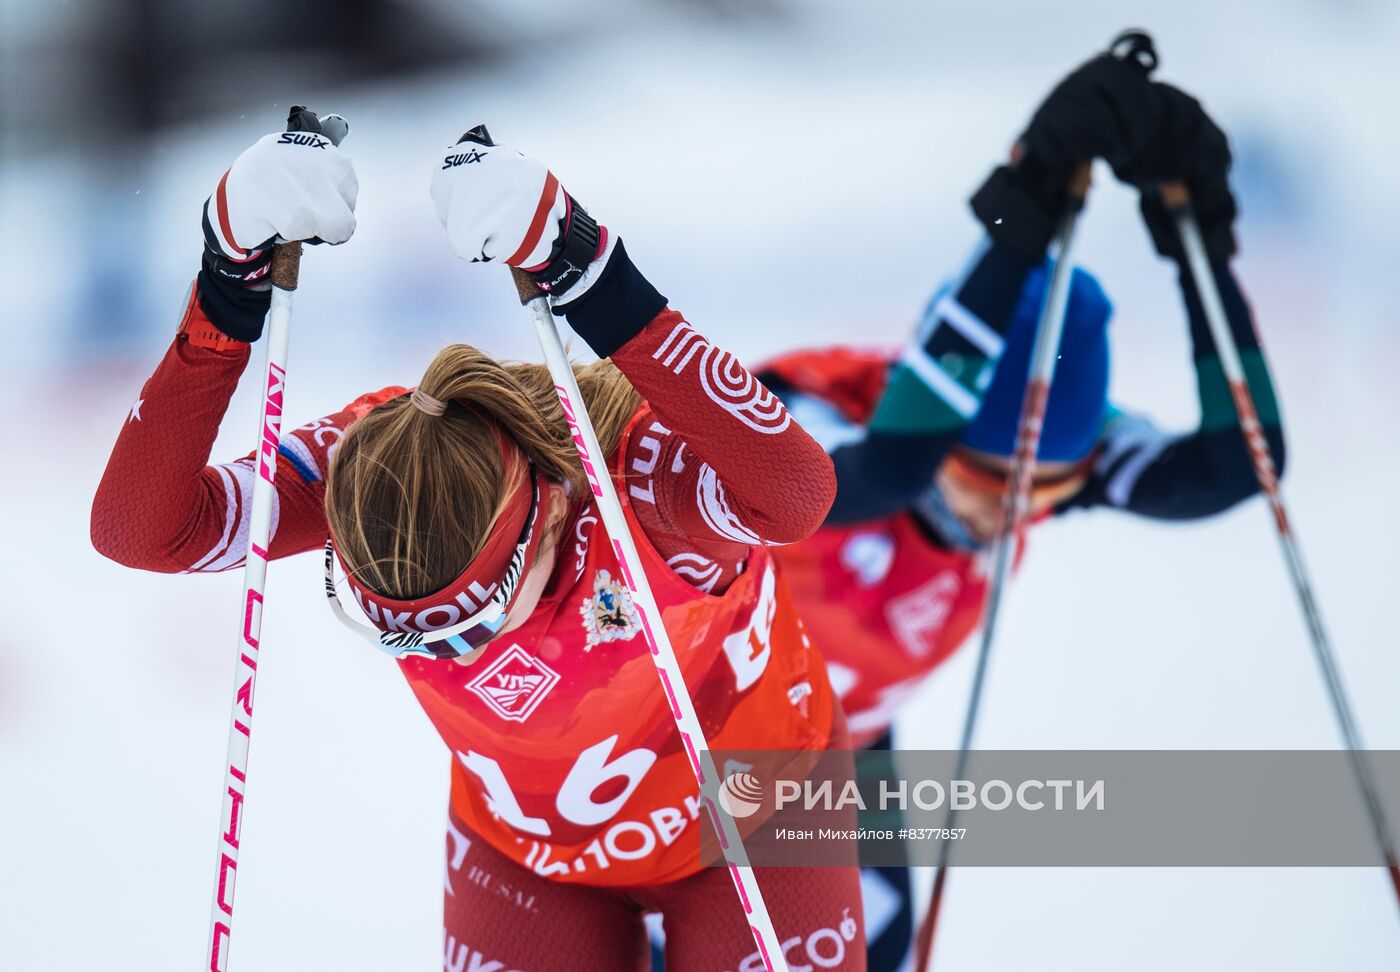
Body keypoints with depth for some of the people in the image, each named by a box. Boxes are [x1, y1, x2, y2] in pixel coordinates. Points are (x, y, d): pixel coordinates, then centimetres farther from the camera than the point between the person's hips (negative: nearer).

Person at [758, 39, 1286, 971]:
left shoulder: (1047, 435, -23)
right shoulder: (796, 424, -40)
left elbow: (1229, 466, -36)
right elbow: (893, 460, -65)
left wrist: (1204, 246, -45)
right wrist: (1021, 223, -68)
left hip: (843, 740, 5)